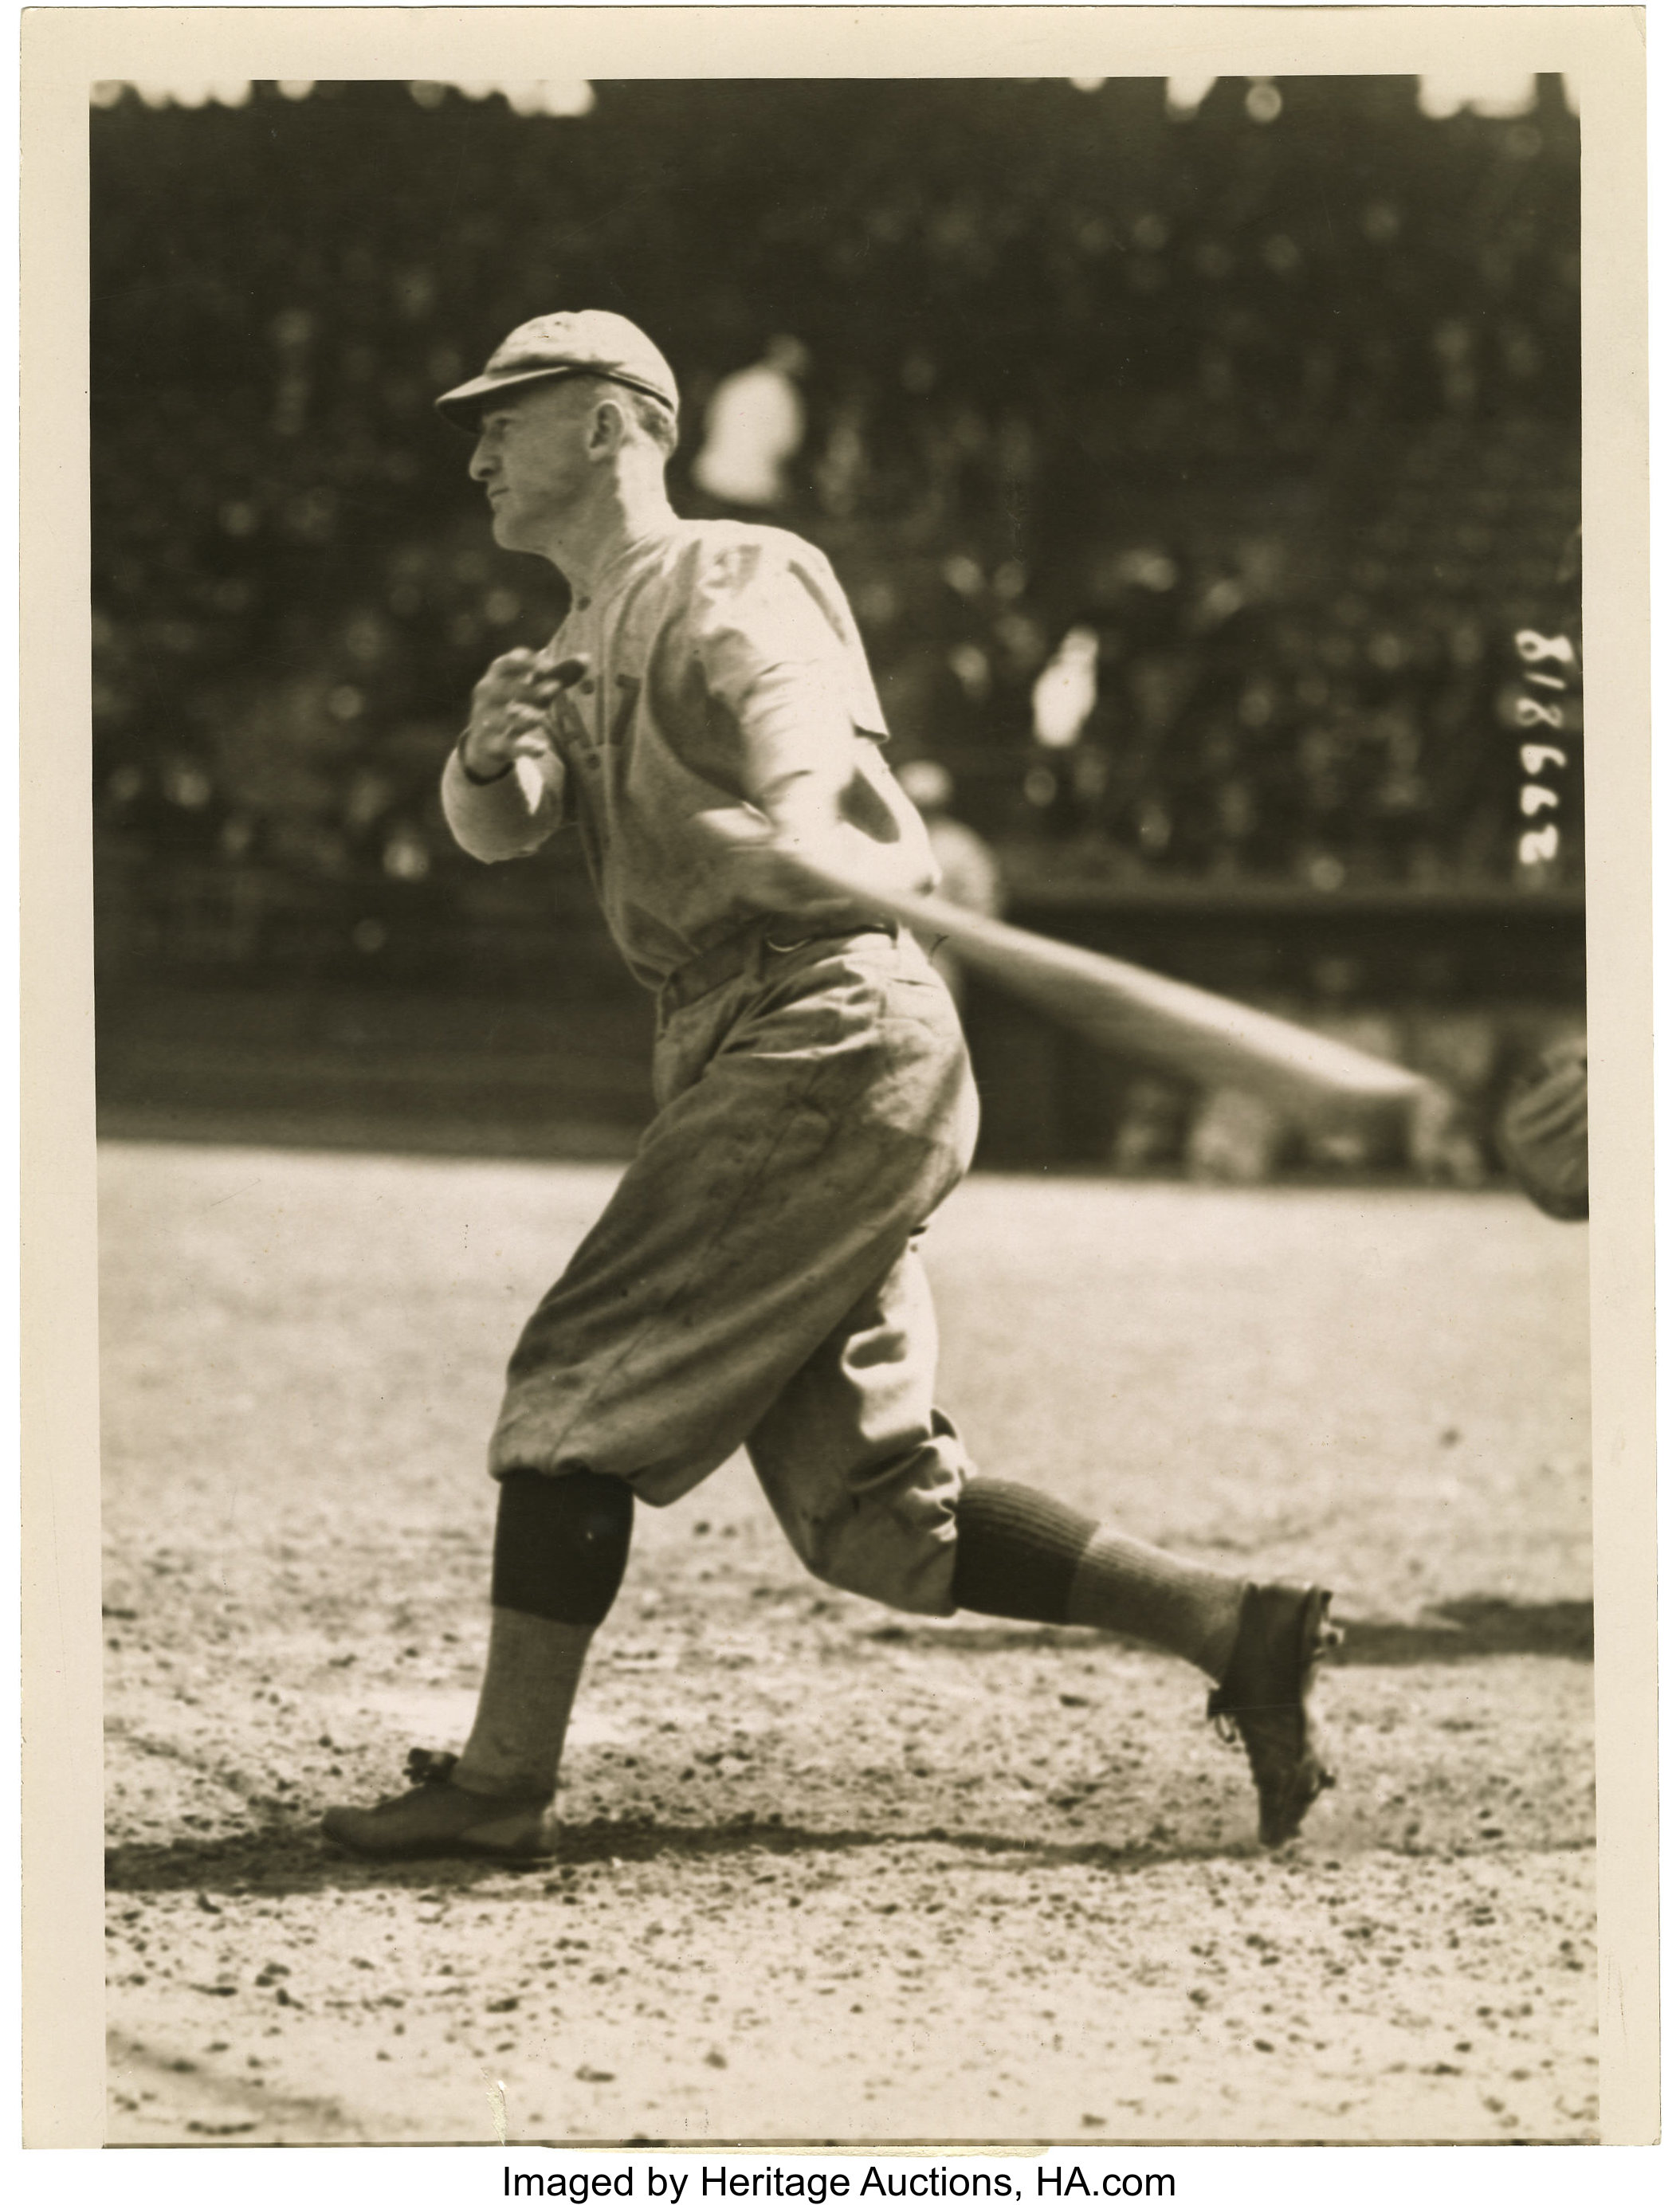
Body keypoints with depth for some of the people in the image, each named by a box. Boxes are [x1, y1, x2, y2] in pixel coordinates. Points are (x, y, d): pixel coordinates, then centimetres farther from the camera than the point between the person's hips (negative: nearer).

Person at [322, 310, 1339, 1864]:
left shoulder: (723, 584, -4)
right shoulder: (589, 649, 24)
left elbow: (801, 717, -27)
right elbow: (497, 828, 7)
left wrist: (795, 832, -50)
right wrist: (491, 753, -18)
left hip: (829, 1029, -9)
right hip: (745, 1059, 9)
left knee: (583, 1383, -9)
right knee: (873, 1509, 5)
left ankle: (504, 1785, -7)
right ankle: (1239, 1631, 6)